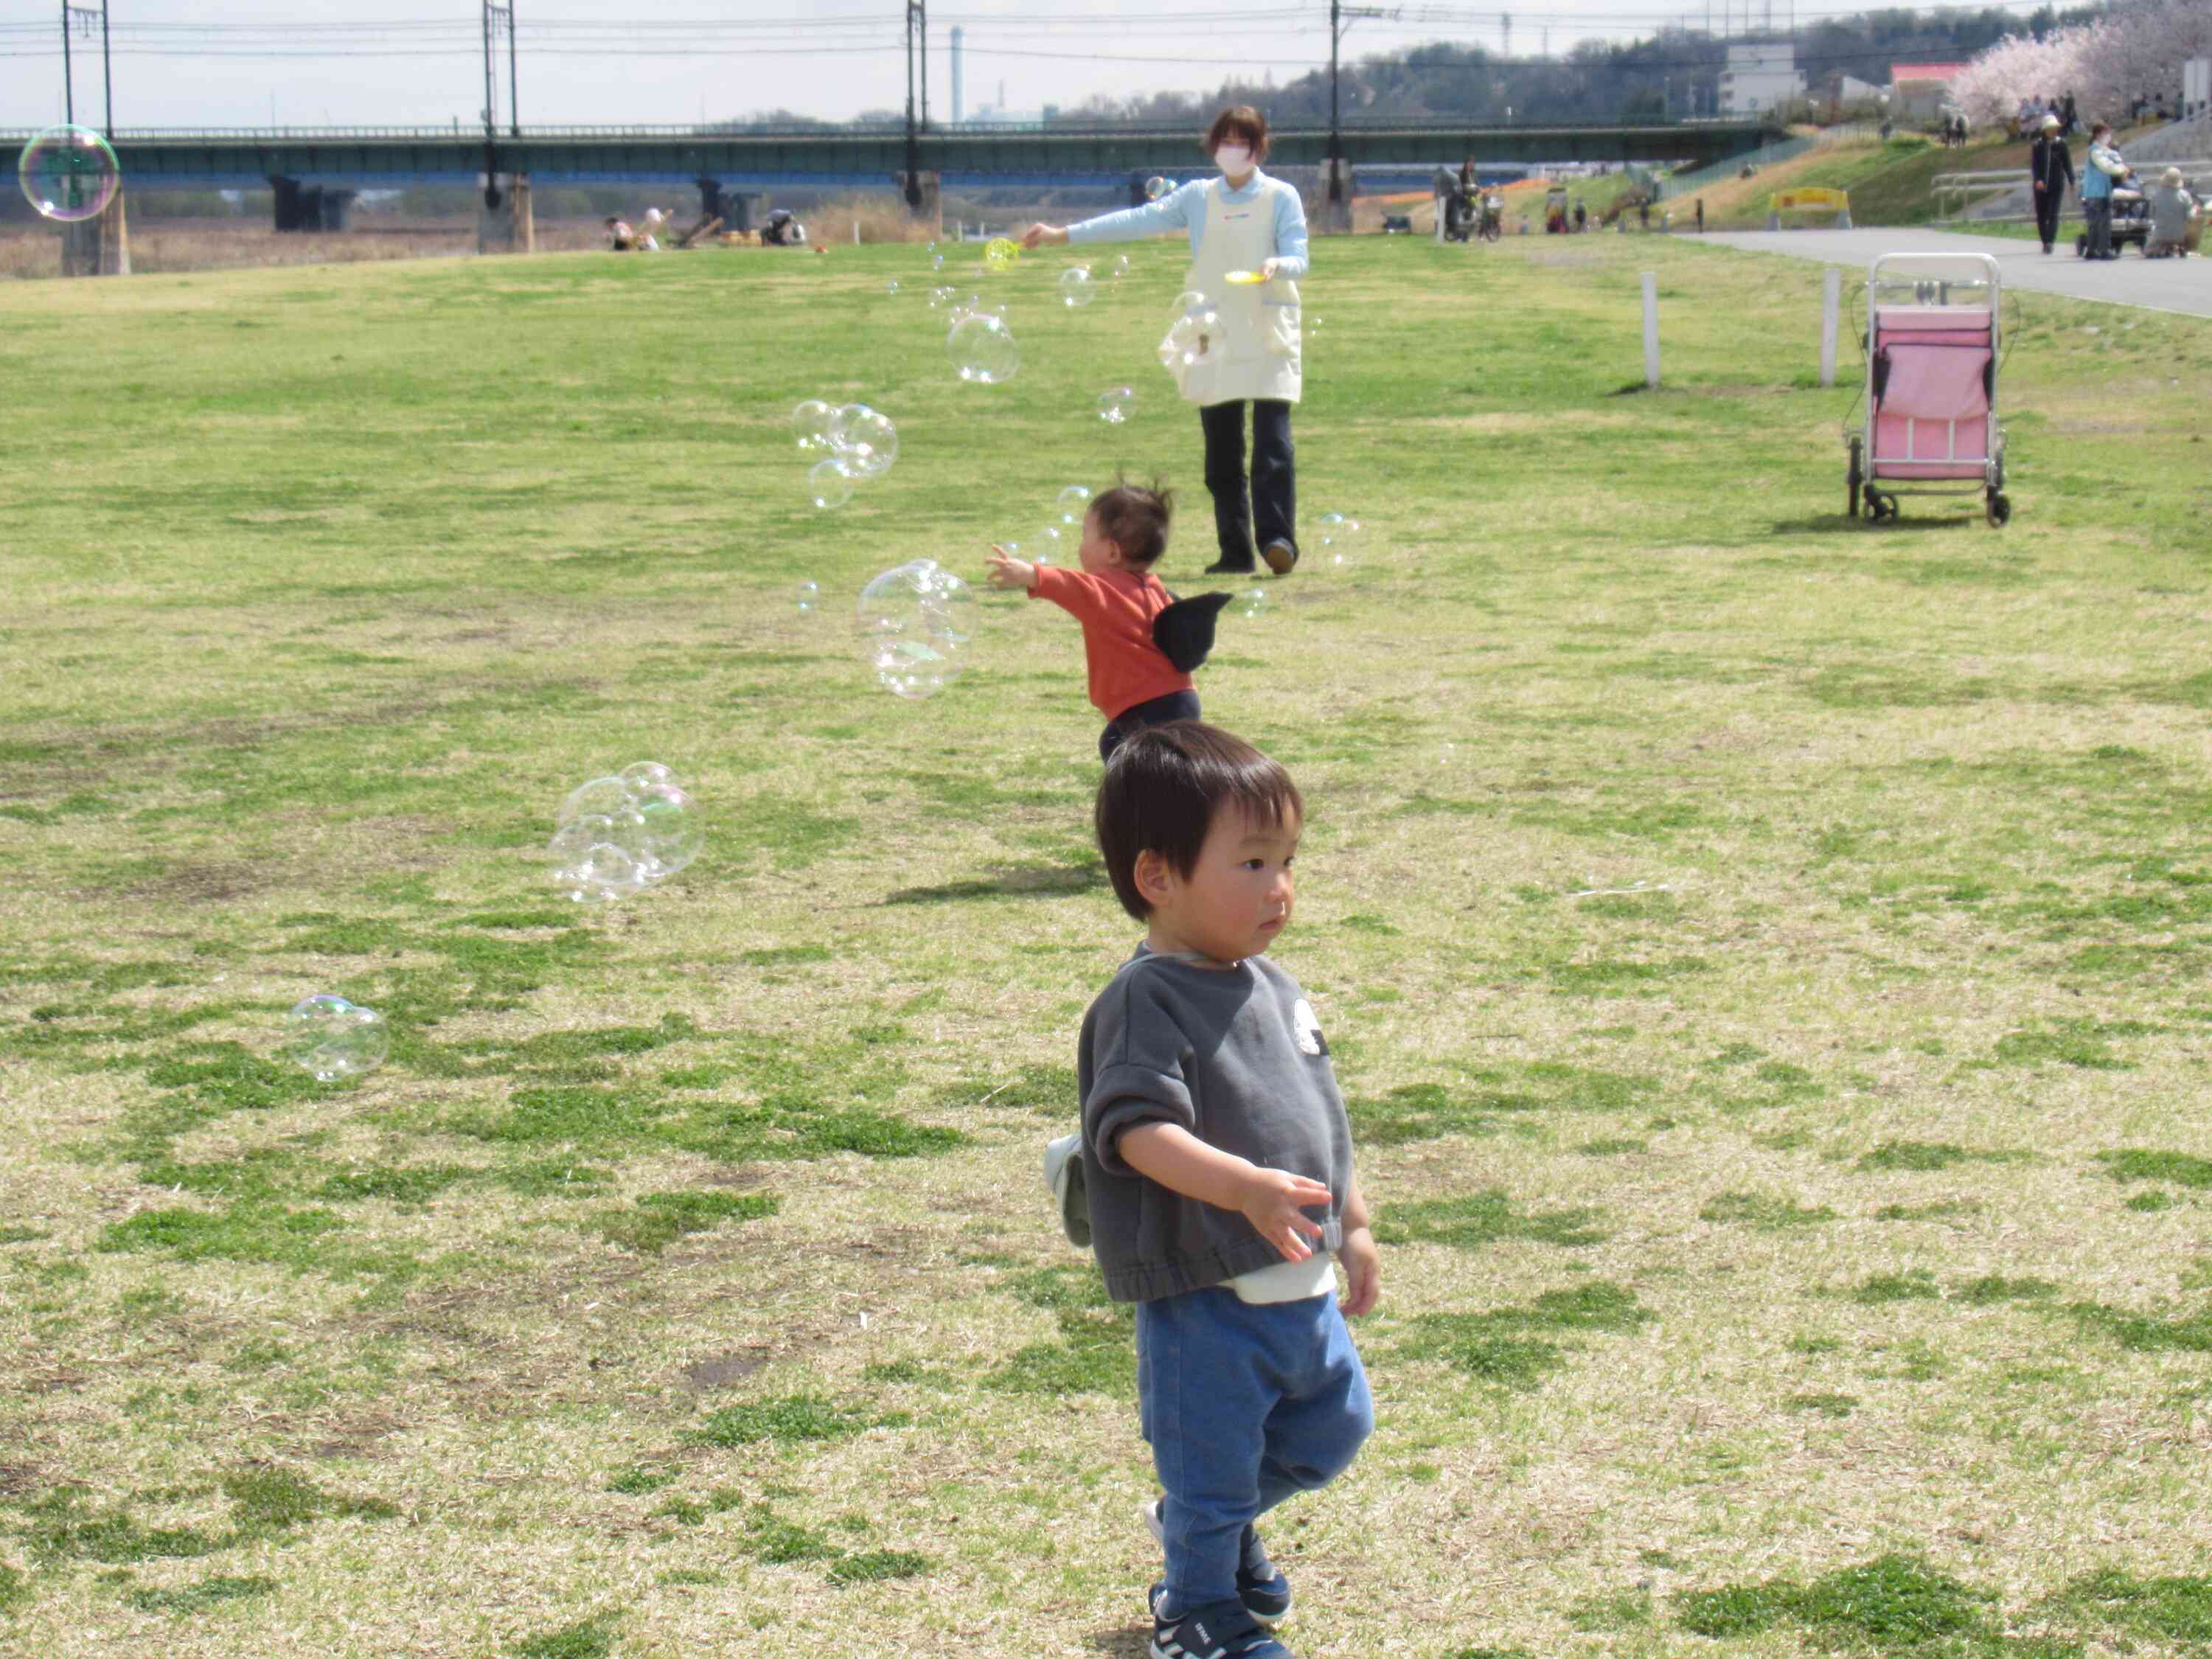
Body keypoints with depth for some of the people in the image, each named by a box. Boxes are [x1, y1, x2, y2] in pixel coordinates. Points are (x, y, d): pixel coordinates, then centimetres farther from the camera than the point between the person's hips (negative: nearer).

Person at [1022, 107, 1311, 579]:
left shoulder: (1281, 197, 3)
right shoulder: (1199, 197, 11)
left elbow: (1299, 260, -2)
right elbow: (1139, 220, 8)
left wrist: (1276, 265, -27)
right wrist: (1062, 234, 3)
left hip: (1269, 335, -3)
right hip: (1216, 339, 4)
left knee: (1273, 442, -16)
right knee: (1221, 451, 3)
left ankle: (1277, 539, -18)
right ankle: (1235, 550, 7)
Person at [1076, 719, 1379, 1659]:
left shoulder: (1271, 985, 10)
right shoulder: (1145, 1002, -18)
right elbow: (1141, 1130, -30)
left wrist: (1353, 1223, 25)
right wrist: (1247, 1187, -42)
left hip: (1302, 1288, 8)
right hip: (1206, 1299, -8)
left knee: (1333, 1431, 22)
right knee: (1213, 1466, 6)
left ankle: (1213, 1523, 44)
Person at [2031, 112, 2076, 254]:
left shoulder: (2061, 144, 1)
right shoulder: (2038, 144, 0)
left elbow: (2067, 163, 5)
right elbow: (2034, 164, -4)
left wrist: (2072, 182, 3)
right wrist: (2038, 180, -19)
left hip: (2057, 185, -1)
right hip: (2041, 185, 1)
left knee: (2053, 215, -10)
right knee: (2041, 216, 7)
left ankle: (2050, 242, -15)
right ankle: (2045, 242, 21)